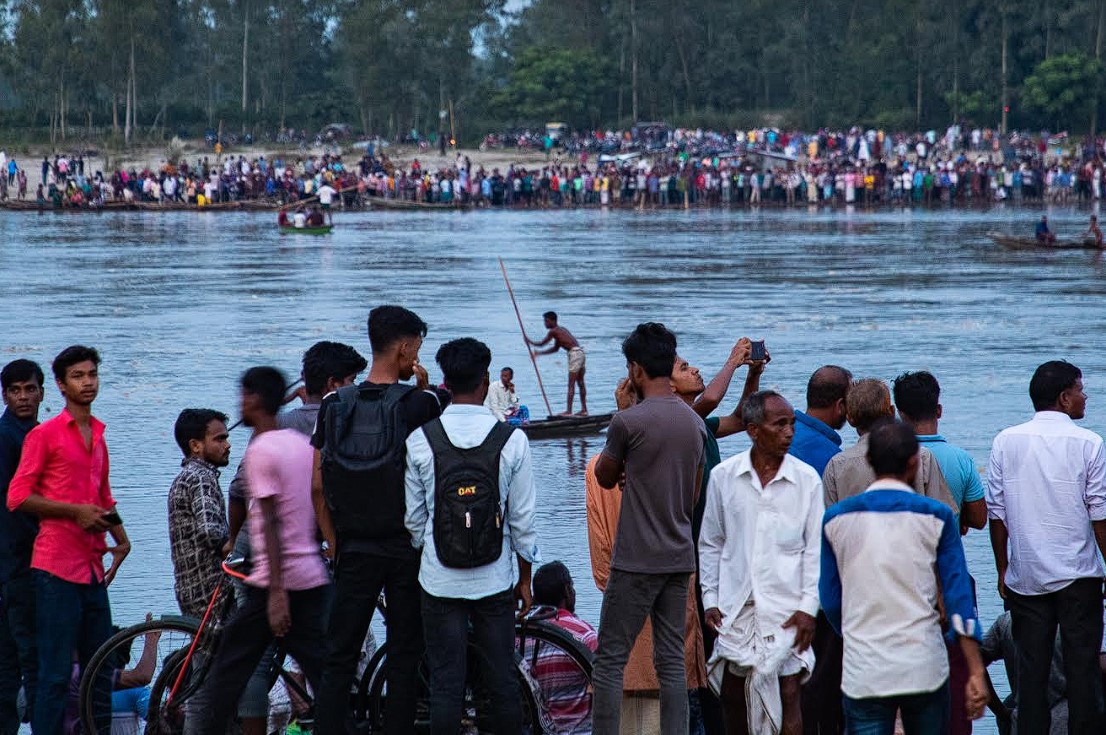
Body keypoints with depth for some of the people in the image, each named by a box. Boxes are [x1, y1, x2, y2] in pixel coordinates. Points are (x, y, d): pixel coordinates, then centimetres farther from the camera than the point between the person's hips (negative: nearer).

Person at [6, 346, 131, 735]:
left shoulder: (98, 435, 16)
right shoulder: (45, 434, -4)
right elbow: (17, 497, -9)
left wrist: (120, 537, 11)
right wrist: (75, 511, -15)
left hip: (92, 567, 7)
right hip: (57, 567, -7)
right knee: (55, 673, -6)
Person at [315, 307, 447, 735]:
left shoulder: (335, 405, 1)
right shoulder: (420, 404, -10)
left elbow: (317, 487, 2)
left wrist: (334, 543, 10)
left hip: (354, 551, 2)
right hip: (408, 550, -2)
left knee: (339, 660, 5)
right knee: (404, 659, 7)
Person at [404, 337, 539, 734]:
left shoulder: (420, 439, -6)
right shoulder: (512, 440, -6)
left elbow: (413, 518, 1)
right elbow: (523, 520, -1)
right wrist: (524, 578, 11)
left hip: (440, 581, 0)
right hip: (495, 582, 0)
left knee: (445, 683, 4)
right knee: (503, 680, 8)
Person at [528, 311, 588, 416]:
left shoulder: (553, 331, -6)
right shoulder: (561, 329, 23)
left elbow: (541, 344, 0)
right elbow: (555, 348, 31)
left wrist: (529, 341, 17)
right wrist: (539, 353, 33)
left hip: (574, 353, -9)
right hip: (581, 353, 9)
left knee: (571, 384, -8)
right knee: (580, 383, 15)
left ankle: (569, 411, -10)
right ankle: (584, 410, 19)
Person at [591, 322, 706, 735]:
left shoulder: (628, 421, -13)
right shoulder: (694, 422, 8)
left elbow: (605, 478, 4)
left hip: (636, 561, -6)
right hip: (680, 558, 6)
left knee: (610, 660, -1)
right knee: (672, 661, 8)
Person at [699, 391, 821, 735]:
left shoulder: (807, 479, -1)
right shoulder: (723, 476, 1)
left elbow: (816, 548, 2)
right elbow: (710, 544, 9)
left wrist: (809, 606, -5)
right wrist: (710, 599, 4)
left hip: (786, 609, -2)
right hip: (736, 606, 2)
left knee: (788, 693, -6)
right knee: (732, 695, 8)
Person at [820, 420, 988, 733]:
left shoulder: (836, 519, 3)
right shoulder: (935, 517, -2)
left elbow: (830, 601, 9)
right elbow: (958, 595, -4)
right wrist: (976, 673, -2)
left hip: (862, 673, 0)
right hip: (925, 670, 0)